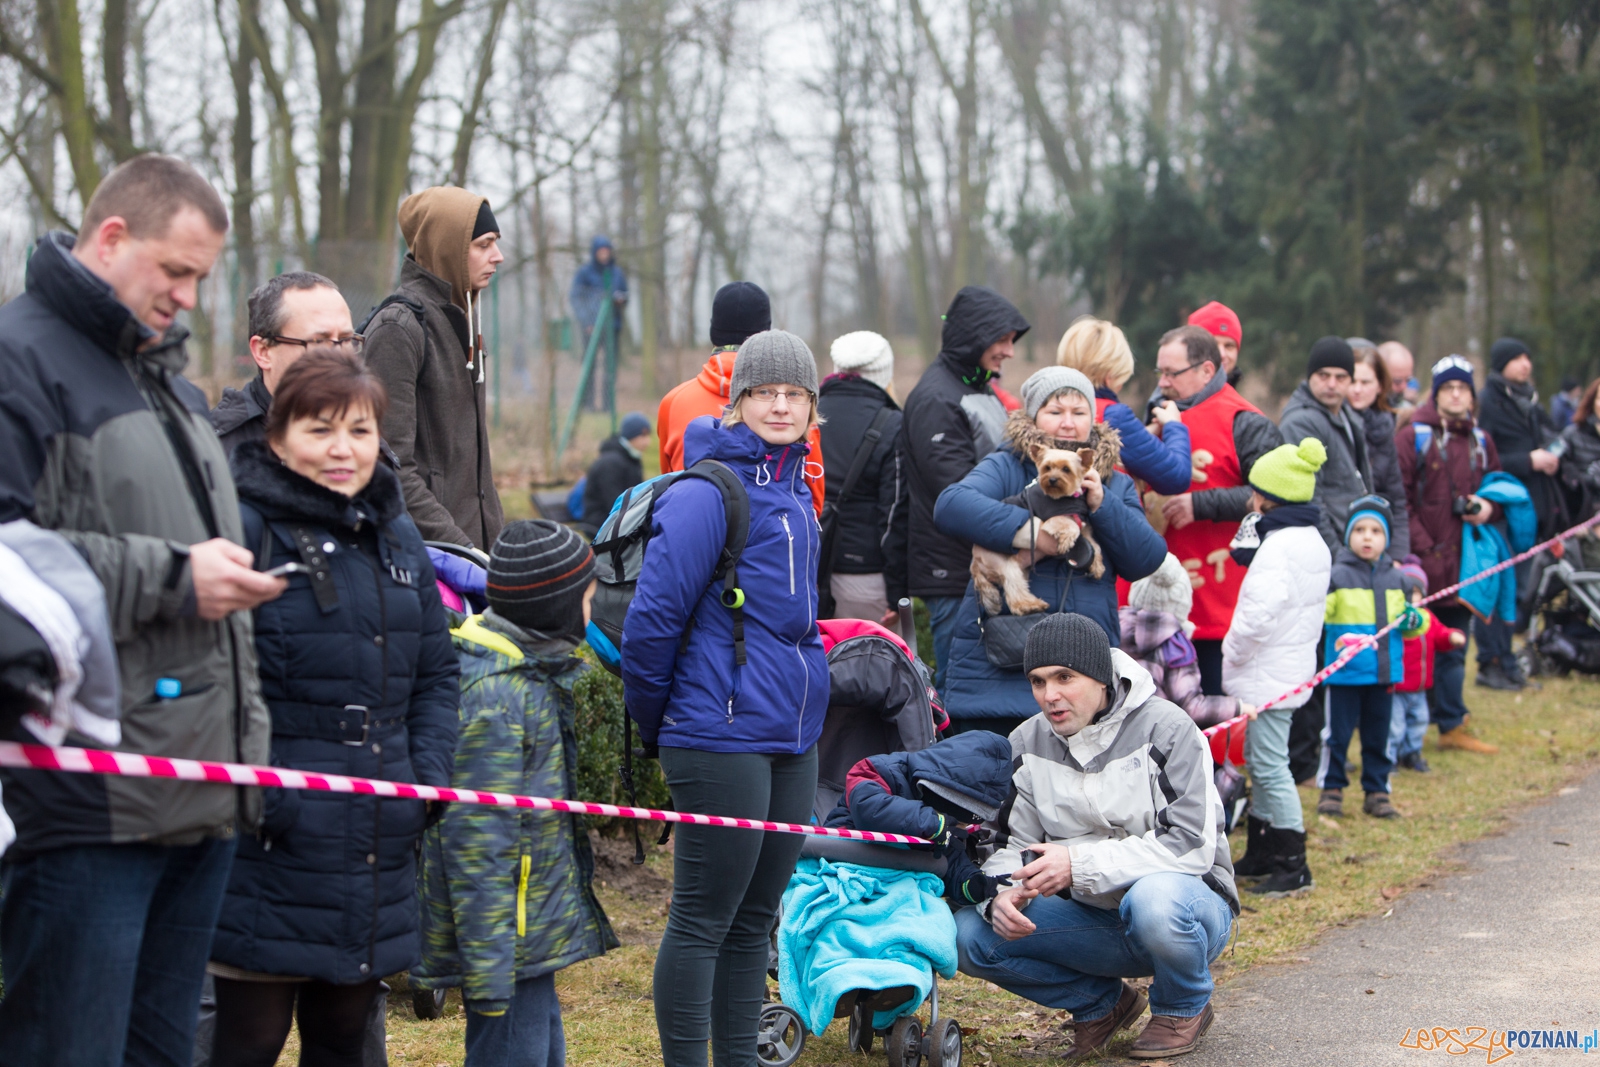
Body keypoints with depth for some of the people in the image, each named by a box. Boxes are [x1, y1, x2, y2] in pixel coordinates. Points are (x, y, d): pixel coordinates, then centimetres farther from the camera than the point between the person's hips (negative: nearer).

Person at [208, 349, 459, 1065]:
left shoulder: (398, 537, 14)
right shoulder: (244, 529, -10)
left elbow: (436, 674, 19)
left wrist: (428, 776, 6)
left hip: (377, 842, 7)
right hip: (274, 845, -7)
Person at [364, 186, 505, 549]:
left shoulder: (458, 319, 15)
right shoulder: (398, 326, -13)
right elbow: (391, 467, -18)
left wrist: (493, 541, 15)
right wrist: (457, 546, -22)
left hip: (474, 537, 8)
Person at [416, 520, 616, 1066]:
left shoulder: (529, 672, 11)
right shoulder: (494, 697, -22)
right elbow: (474, 841, -24)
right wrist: (488, 972, -24)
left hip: (536, 929, 11)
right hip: (510, 939, -11)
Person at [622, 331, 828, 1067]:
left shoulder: (795, 491, 14)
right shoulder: (708, 493, -13)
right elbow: (653, 615, -14)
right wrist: (653, 727, -5)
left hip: (791, 737, 8)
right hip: (725, 738, -8)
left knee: (755, 919, 14)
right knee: (702, 922, -1)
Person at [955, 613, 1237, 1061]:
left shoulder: (1164, 729, -14)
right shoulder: (1026, 744, 2)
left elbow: (1191, 844, -22)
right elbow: (1007, 844, 3)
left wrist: (1081, 865, -29)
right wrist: (1003, 894, -22)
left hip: (1189, 897, -5)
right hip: (1091, 917, 5)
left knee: (1154, 900, -41)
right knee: (969, 934, -16)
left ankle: (1184, 1007, -5)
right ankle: (1102, 1003, 7)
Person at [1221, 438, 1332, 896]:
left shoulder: (1279, 545, -20)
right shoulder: (1313, 541, 12)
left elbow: (1260, 613, -28)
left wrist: (1233, 652, -12)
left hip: (1269, 676, -10)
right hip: (1294, 666, 10)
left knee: (1269, 765, -5)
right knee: (1262, 763, 17)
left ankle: (1292, 866, -1)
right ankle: (1261, 856, 26)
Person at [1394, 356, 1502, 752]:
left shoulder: (1480, 442, 14)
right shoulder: (1413, 436, -4)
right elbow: (1397, 498, -8)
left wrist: (1488, 508, 1)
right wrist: (1419, 545, -15)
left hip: (1462, 562, 5)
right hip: (1421, 563, -5)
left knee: (1453, 648, 13)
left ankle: (1452, 724, 24)